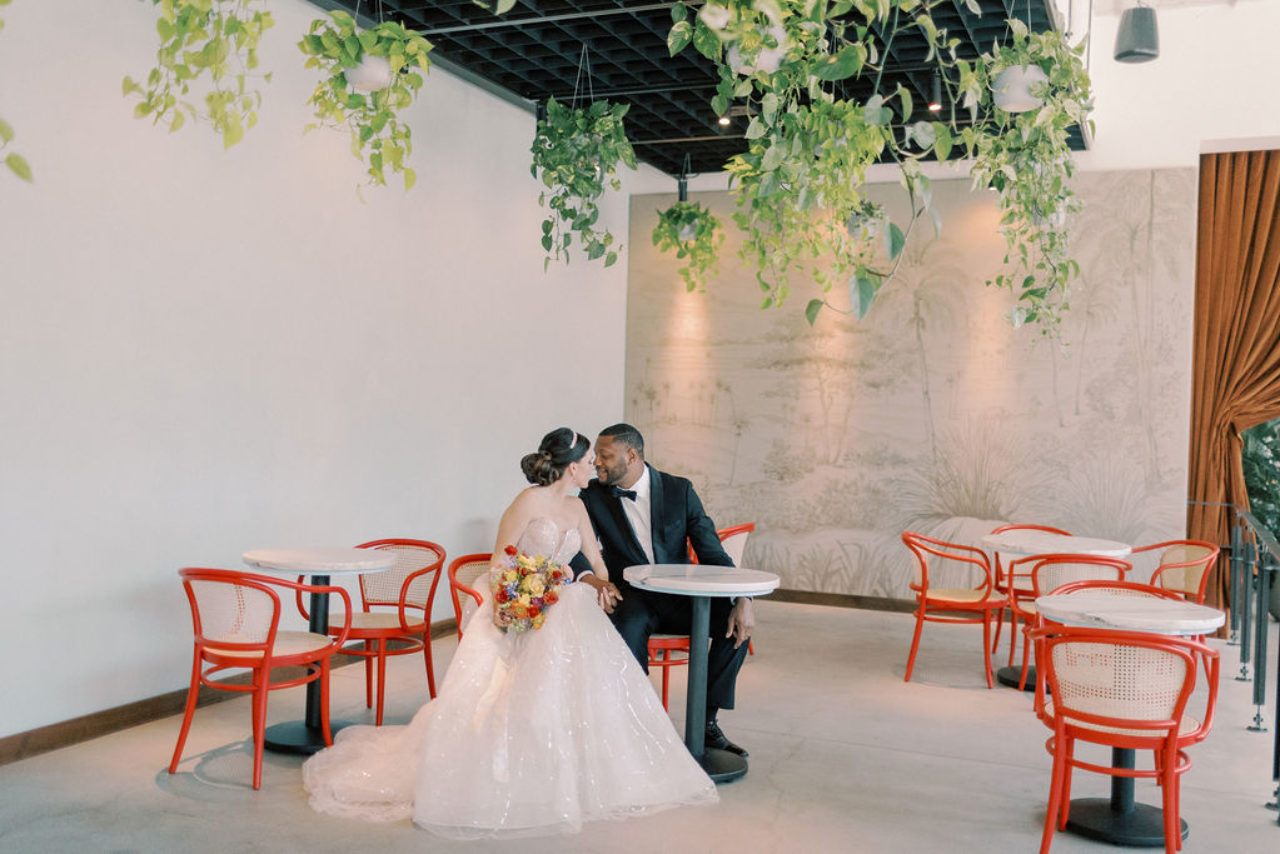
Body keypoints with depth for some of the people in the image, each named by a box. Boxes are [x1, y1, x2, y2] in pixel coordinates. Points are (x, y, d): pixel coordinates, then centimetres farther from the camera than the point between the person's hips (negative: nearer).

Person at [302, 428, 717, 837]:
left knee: (589, 679, -13)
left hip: (564, 611, 6)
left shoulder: (576, 507, 13)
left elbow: (596, 560, 19)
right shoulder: (529, 501, -9)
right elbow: (499, 561, -9)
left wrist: (601, 582, -3)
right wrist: (503, 604, -25)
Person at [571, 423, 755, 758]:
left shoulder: (679, 490, -3)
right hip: (629, 596, -1)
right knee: (627, 630, -36)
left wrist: (742, 599, -20)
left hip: (678, 596, 2)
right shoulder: (593, 495, -2)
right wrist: (590, 579, -35)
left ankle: (706, 722, -9)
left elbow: (712, 552, -5)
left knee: (736, 623, -23)